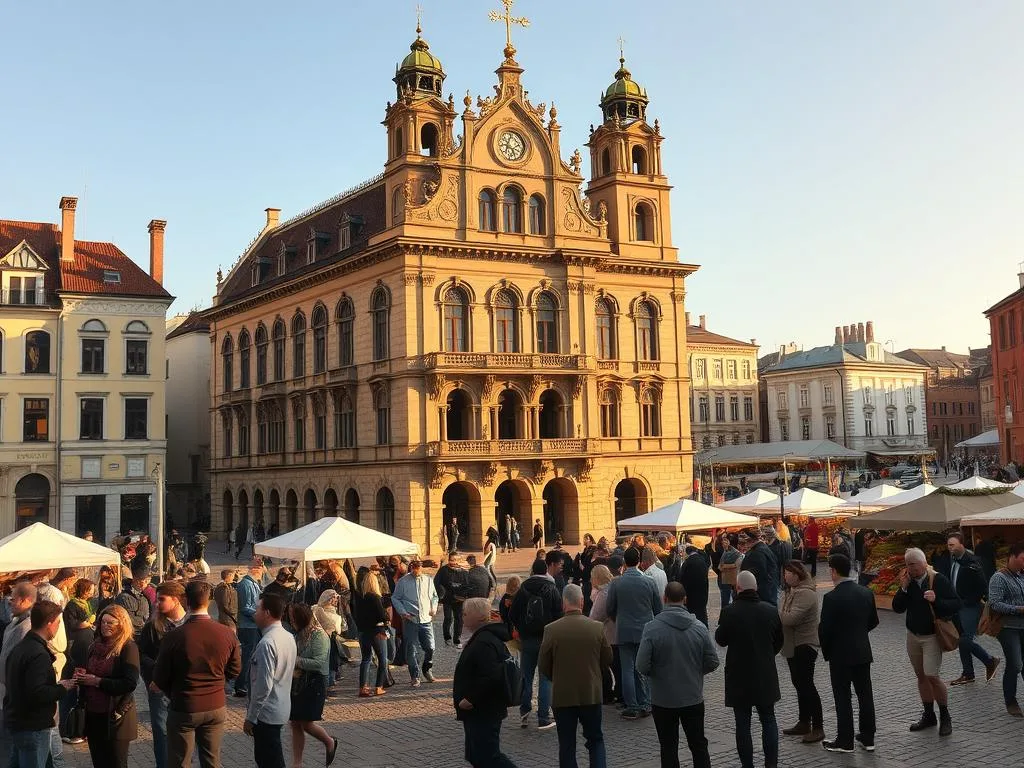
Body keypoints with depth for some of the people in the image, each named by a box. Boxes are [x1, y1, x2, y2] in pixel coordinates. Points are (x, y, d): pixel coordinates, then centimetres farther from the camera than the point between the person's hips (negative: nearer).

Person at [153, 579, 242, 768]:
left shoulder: (173, 637, -19)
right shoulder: (227, 634, -11)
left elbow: (160, 678, -7)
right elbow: (234, 670, 4)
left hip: (183, 710, -3)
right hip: (216, 708, 3)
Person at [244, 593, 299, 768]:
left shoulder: (267, 643, -24)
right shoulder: (288, 637, 4)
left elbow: (263, 686, -25)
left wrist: (250, 717, -15)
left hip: (266, 714, -9)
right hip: (281, 708, 9)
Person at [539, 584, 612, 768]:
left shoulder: (551, 630, -12)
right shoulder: (597, 627, -8)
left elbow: (543, 666, -4)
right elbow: (607, 660, 3)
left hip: (562, 695, -1)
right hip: (592, 693, 1)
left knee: (566, 744, 10)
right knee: (596, 740, 16)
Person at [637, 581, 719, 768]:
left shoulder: (652, 629, -16)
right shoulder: (699, 627, -7)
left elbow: (642, 666, -17)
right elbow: (712, 662, -3)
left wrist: (658, 673, 4)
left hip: (663, 699, -2)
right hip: (694, 697, 2)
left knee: (669, 748, 11)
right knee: (699, 745, 17)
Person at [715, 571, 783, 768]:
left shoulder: (729, 612, -16)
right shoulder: (771, 610, -4)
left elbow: (720, 640, -4)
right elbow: (779, 641, 8)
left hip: (739, 677, -3)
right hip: (766, 675, 3)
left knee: (743, 724, 6)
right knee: (768, 720, 15)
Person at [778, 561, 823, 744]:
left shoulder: (805, 593, -20)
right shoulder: (791, 591, 13)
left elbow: (791, 618, -29)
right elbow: (785, 616, 14)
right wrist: (775, 615, -6)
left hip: (804, 645, -10)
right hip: (793, 645, 10)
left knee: (806, 685, -7)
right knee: (799, 684, 16)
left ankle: (818, 728, -1)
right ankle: (804, 723, 26)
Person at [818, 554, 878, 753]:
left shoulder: (832, 597, -20)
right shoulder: (866, 592, 0)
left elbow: (824, 629, -16)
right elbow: (873, 622, 10)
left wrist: (826, 651, 0)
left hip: (840, 654, -6)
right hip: (863, 652, 6)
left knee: (843, 698, 3)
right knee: (865, 694, 13)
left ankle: (845, 741, 10)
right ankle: (868, 738, 22)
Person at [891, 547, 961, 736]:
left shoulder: (939, 580, -11)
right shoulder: (908, 582, 4)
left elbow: (956, 605, -12)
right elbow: (897, 608, 0)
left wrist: (936, 600, -28)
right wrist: (904, 588, -12)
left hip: (931, 636, -6)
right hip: (913, 636, 6)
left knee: (932, 676, -12)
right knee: (921, 676, 11)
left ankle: (945, 717, 5)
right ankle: (928, 716, 22)